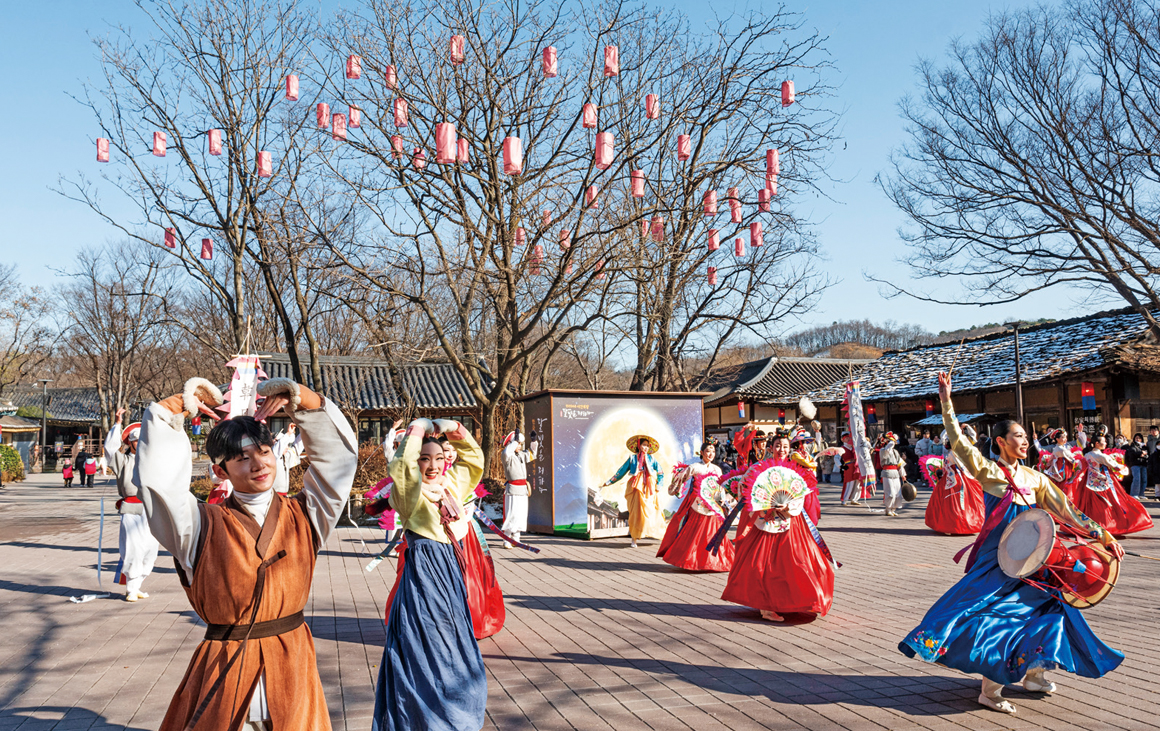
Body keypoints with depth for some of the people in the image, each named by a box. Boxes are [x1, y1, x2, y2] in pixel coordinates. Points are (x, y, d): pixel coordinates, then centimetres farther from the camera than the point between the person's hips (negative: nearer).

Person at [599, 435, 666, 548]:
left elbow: (660, 473, 12)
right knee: (636, 512, -10)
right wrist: (609, 482, 11)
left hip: (649, 488, 2)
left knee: (651, 511, -5)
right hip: (636, 487, -1)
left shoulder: (651, 459, 14)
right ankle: (634, 539, -7)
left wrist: (658, 485, -4)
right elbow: (621, 471, 13)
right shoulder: (632, 458, 11)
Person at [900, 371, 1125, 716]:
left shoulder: (1035, 478, 8)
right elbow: (958, 441, -18)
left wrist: (1103, 535, 5)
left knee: (1047, 609, 8)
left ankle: (1033, 674, 30)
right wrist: (946, 401, -27)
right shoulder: (988, 472, -7)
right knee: (997, 616, -9)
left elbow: (1066, 510, 10)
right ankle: (990, 690, 2)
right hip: (997, 559, -6)